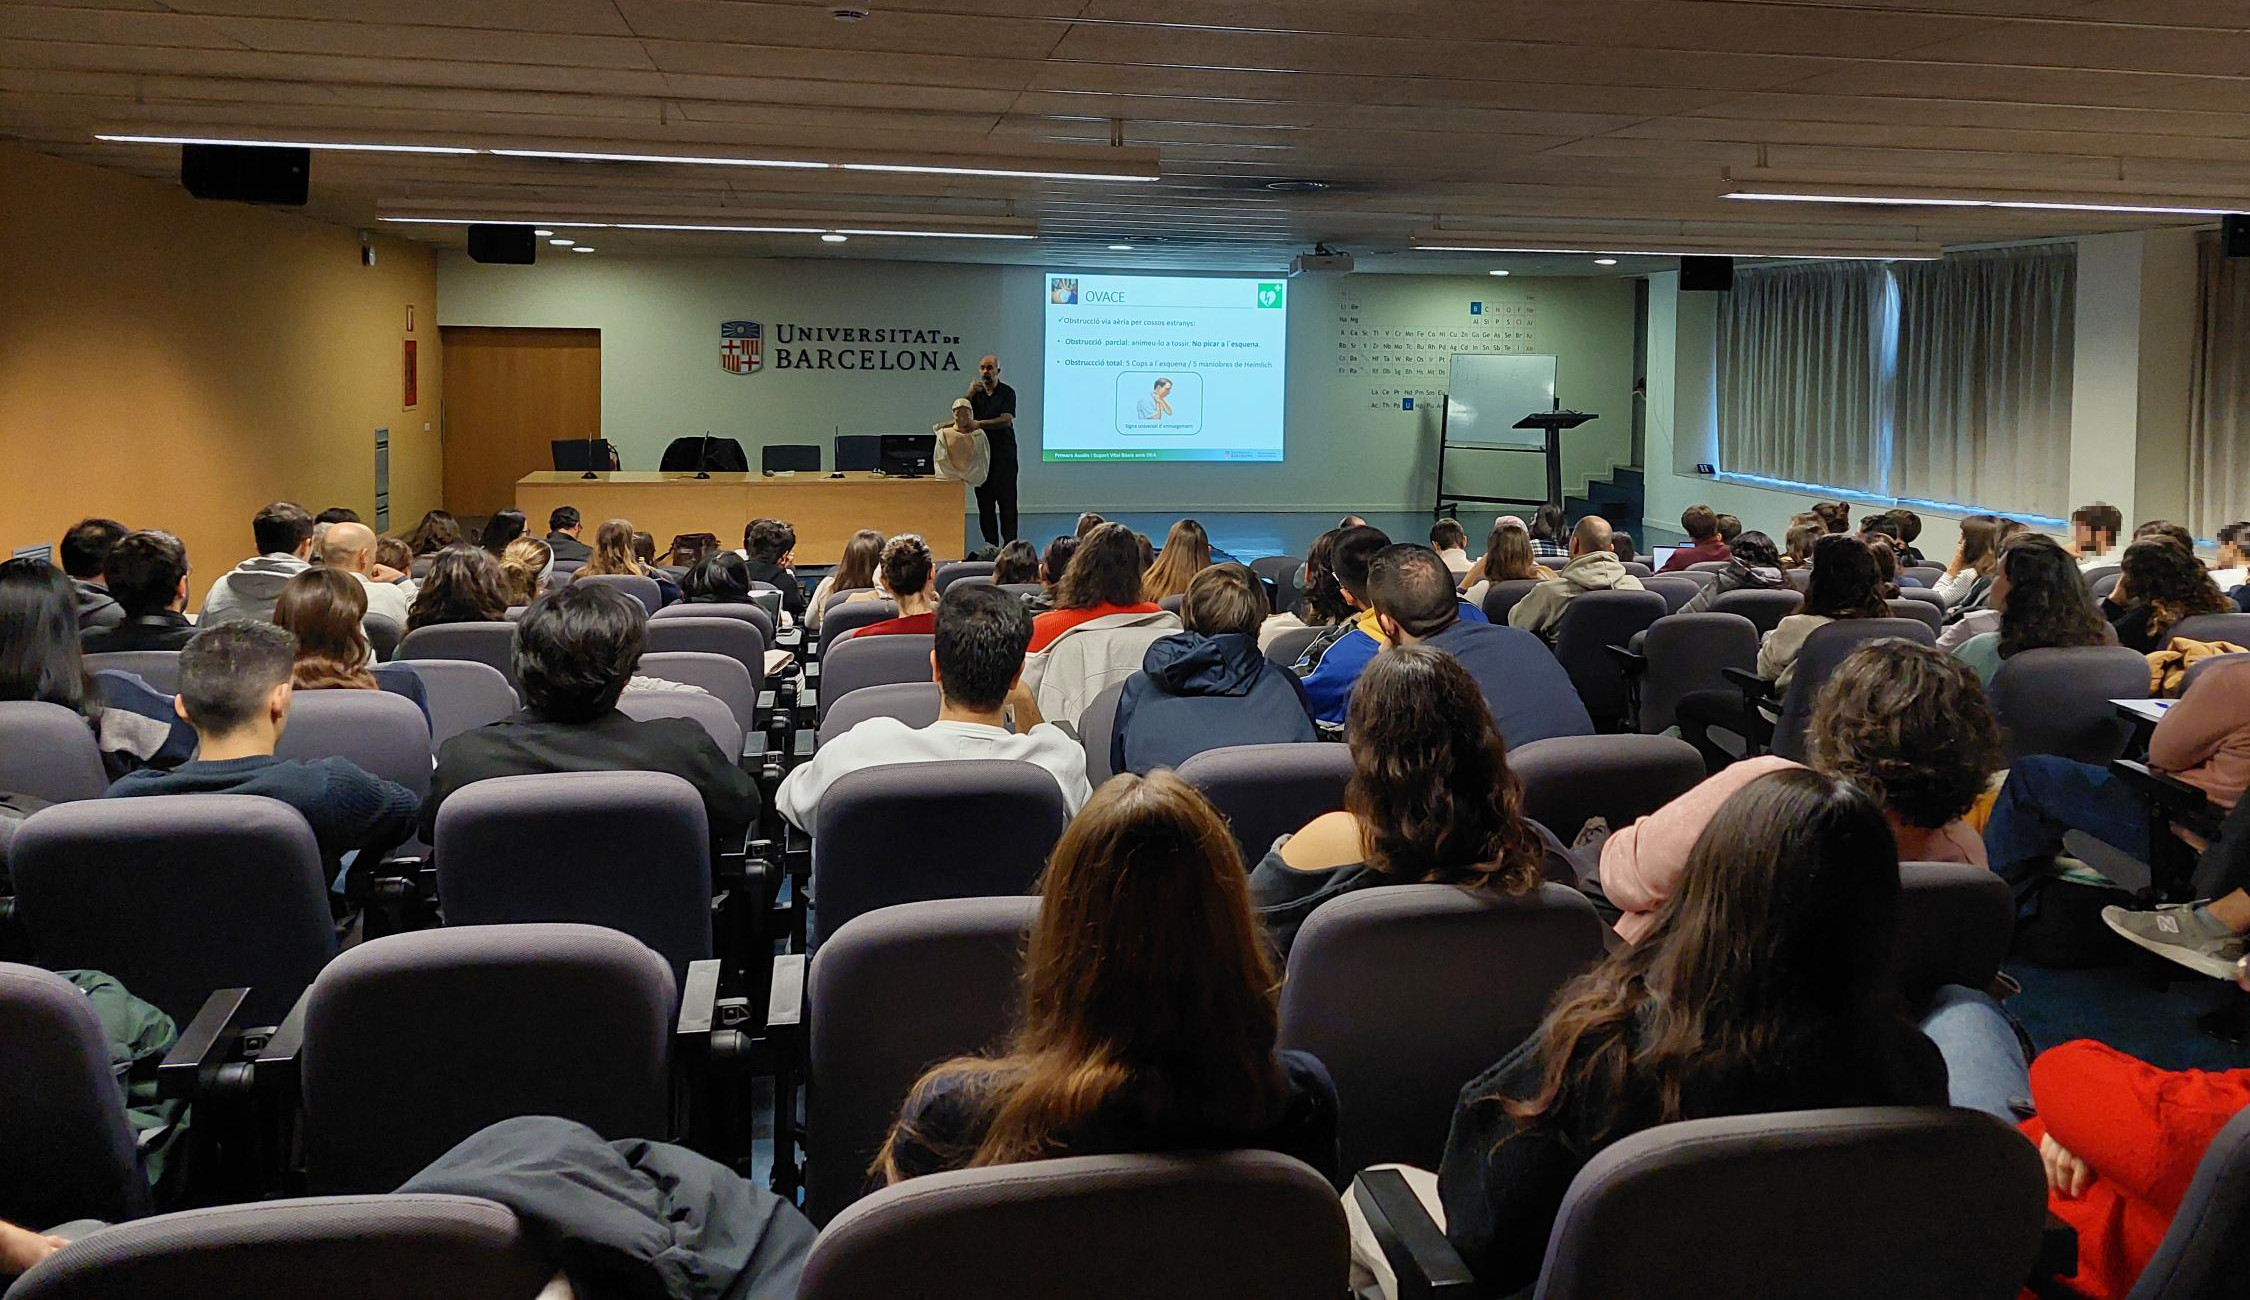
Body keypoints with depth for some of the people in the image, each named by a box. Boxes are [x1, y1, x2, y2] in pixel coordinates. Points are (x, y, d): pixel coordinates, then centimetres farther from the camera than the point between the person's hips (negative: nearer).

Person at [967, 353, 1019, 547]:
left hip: (1003, 452, -4)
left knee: (1006, 498, -7)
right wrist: (969, 395, -14)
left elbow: (1006, 420, -14)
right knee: (984, 500, 3)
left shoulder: (1007, 393, -1)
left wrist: (979, 424, -24)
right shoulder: (975, 393, 12)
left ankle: (1010, 543, -9)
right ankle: (990, 543, 9)